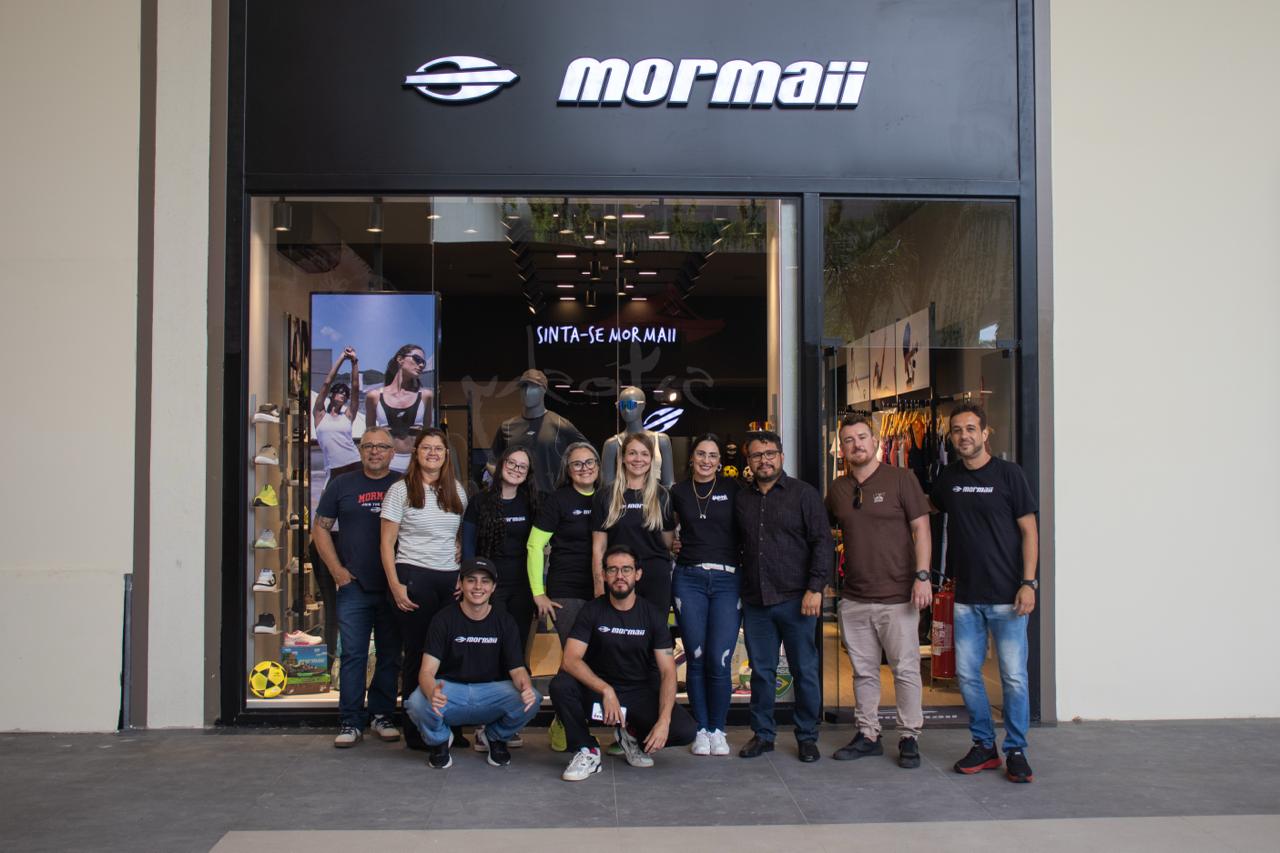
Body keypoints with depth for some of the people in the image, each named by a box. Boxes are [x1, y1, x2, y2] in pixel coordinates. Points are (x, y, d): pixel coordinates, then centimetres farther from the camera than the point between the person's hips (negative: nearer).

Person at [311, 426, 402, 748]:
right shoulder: (342, 484, 7)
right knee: (353, 655, 0)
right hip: (353, 586, 0)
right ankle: (350, 722, 7)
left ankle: (383, 716, 18)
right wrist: (336, 569, -1)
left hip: (394, 586, 0)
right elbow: (321, 528, 10)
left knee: (390, 655, 7)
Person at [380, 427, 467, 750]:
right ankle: (416, 731, 11)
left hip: (451, 578, 3)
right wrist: (395, 586, -9)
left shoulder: (456, 491, 13)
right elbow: (387, 543, -1)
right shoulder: (401, 490, 2)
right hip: (414, 577, -3)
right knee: (417, 653, 2)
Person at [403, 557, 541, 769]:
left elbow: (517, 668, -6)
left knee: (531, 700, -28)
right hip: (450, 689, -1)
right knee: (417, 703, -34)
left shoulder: (504, 622, -1)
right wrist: (432, 693, -42)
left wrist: (525, 687, -33)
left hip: (492, 690, 2)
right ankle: (439, 740, 4)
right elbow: (427, 670, -16)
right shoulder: (444, 619, -8)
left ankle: (496, 738, 7)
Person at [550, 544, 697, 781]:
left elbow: (668, 672, -10)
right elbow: (570, 660, -18)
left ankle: (633, 736, 8)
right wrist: (606, 690, -34)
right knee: (560, 685, -31)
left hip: (641, 694, 1)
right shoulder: (593, 611, -6)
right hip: (598, 691, -1)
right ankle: (587, 751, -9)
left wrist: (663, 721, -26)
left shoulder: (652, 615, -4)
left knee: (685, 730, -24)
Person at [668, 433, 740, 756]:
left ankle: (717, 730, 11)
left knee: (719, 660, -7)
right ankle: (701, 729, 15)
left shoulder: (733, 489, 5)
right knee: (696, 658, 2)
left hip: (727, 580, -1)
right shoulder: (678, 492, 10)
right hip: (689, 578, 1)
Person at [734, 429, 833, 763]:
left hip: (796, 599, -4)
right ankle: (762, 734, 22)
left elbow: (823, 541, -6)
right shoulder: (741, 499, 12)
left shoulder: (803, 494, -1)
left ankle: (807, 737, 17)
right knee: (761, 671, 10)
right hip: (755, 601, 4)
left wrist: (815, 588, -13)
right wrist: (738, 589, 8)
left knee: (804, 671, 4)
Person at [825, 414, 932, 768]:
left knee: (905, 669, 1)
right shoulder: (837, 489, 10)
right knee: (863, 671, 11)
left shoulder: (900, 479, -3)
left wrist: (922, 575, -14)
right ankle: (868, 735, 22)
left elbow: (921, 528, -5)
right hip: (854, 598, 5)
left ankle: (909, 737, 12)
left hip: (897, 596, -4)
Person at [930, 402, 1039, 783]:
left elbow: (1029, 530, -3)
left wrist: (1028, 582, -11)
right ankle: (984, 745, 21)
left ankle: (1016, 751, 13)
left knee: (1013, 676, -1)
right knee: (967, 673, 7)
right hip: (966, 596, 4)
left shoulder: (1008, 474, -4)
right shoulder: (947, 477, 7)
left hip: (1006, 595, -4)